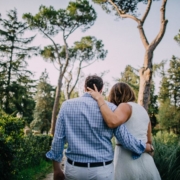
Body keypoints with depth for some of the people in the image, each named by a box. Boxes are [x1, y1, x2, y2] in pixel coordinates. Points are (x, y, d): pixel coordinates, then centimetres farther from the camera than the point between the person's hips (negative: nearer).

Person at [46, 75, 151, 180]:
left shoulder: (67, 105, -2)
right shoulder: (110, 108, -5)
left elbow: (58, 139, -2)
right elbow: (125, 139, -6)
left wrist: (57, 170, 8)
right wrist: (147, 147, 13)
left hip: (75, 168, 1)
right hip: (102, 170, -1)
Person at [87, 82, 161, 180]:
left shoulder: (125, 107, -10)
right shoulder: (143, 110, 13)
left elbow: (112, 122, -32)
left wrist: (99, 99, -21)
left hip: (127, 162, -7)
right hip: (145, 162, 7)